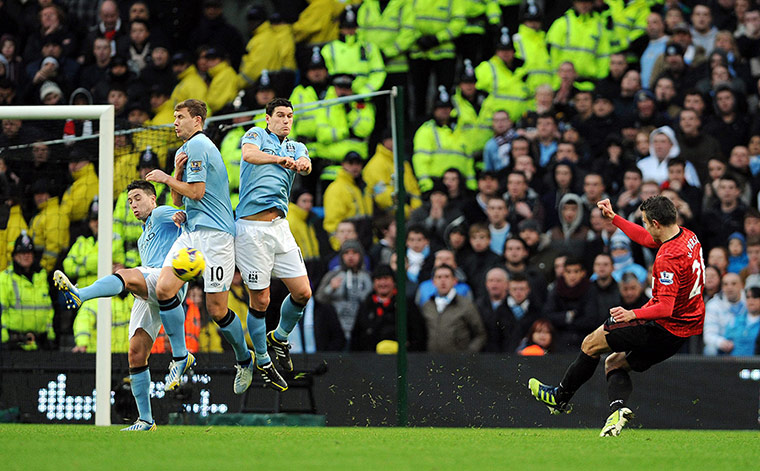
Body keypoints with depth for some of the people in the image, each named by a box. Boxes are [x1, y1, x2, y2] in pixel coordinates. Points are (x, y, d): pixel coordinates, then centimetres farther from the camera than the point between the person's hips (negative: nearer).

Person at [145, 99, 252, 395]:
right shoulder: (186, 150, 22)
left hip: (214, 234, -9)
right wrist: (177, 171, 5)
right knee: (163, 289, -10)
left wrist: (166, 179, -2)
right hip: (192, 233, 9)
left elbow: (196, 192, -15)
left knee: (217, 309, -5)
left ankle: (244, 359, 17)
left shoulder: (197, 145, -9)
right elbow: (178, 200, 21)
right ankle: (180, 357, -2)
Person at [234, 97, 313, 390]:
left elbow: (305, 164, -3)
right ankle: (262, 361, 14)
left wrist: (303, 164, -27)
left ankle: (279, 338, 28)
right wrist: (278, 158, -30)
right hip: (252, 228, -5)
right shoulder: (256, 135, 7)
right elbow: (249, 154, -16)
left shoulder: (296, 147, 19)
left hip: (280, 226, 5)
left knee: (302, 292, 1)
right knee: (260, 301, -2)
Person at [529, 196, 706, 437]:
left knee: (592, 343, 4)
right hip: (687, 327, 10)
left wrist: (634, 314, -39)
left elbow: (666, 308, -32)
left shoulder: (668, 259, -27)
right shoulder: (688, 237, 3)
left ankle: (560, 397, 21)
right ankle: (618, 407, -7)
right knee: (614, 363, 18)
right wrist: (613, 217, 25)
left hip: (666, 327, -10)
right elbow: (645, 238, 22)